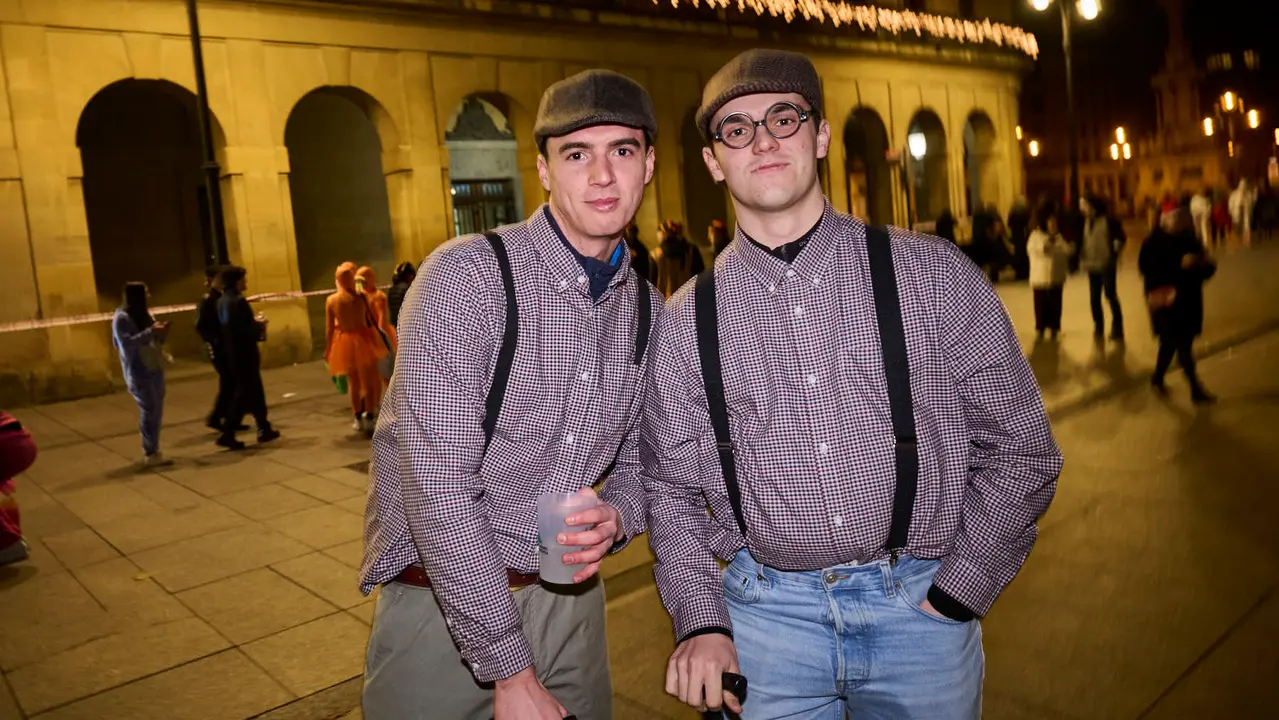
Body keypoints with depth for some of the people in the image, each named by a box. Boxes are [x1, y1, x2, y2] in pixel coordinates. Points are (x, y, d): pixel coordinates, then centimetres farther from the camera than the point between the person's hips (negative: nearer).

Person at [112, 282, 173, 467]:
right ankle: (151, 454, -4)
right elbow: (127, 343, -21)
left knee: (156, 411, 9)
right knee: (149, 411, -10)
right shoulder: (122, 318, -10)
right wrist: (150, 332, -24)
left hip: (155, 369, 8)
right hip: (138, 372, -8)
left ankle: (153, 451, 18)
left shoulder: (144, 314, 14)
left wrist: (161, 333, -2)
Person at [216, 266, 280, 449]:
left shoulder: (222, 301, 9)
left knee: (255, 392, 17)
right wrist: (260, 325, -3)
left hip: (232, 353, 9)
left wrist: (255, 324, 11)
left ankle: (264, 429, 26)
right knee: (245, 395, -2)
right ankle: (227, 434, -4)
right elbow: (247, 330, -23)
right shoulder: (239, 301, -19)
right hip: (244, 354, -9)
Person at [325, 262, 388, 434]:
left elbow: (329, 328, -3)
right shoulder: (360, 297, -11)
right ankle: (369, 419, 7)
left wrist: (327, 349, 7)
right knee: (368, 381, 7)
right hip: (362, 341, -3)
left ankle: (359, 419, 21)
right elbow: (370, 320, -5)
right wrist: (378, 340, 7)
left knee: (353, 382, 16)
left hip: (345, 344, 3)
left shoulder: (330, 300, -5)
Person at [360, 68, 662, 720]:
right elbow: (437, 487, -21)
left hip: (571, 600, 5)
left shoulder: (648, 308, 1)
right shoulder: (467, 275, -17)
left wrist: (617, 517, -12)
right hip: (445, 604, -5)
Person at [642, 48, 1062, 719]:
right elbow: (671, 487, 5)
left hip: (923, 605, 0)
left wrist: (955, 595, -5)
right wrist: (702, 622, -6)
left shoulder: (933, 273, -5)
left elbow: (1018, 448, -1)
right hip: (768, 613, 1)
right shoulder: (686, 319, -1)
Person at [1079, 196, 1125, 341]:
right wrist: (1083, 258, 8)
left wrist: (1113, 255, -7)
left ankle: (1117, 330, 9)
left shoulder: (1107, 220, -12)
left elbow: (1120, 238, -7)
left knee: (1111, 296, -1)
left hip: (1106, 266, -6)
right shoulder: (1086, 221, 7)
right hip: (1092, 266, 6)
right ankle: (1098, 328, 20)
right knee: (1094, 299, 8)